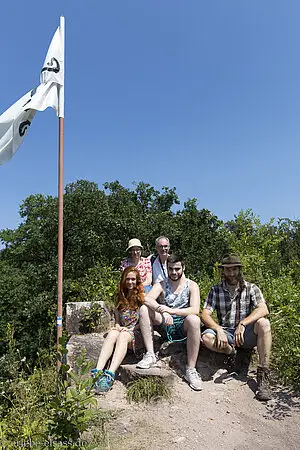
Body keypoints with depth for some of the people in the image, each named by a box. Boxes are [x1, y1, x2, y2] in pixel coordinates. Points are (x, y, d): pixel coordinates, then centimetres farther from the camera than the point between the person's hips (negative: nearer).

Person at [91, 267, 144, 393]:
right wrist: (118, 326, -3)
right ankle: (98, 371, -44)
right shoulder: (120, 296, 16)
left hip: (136, 331, -4)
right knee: (112, 334, -30)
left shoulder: (142, 296, 1)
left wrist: (131, 329, -12)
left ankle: (110, 375, -50)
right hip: (122, 329, 4)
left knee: (123, 336, -35)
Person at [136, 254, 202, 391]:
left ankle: (190, 370, -26)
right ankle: (150, 355, -17)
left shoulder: (191, 286, -1)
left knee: (194, 319, -35)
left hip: (183, 327, -2)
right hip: (165, 326, 3)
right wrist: (161, 309, -36)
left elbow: (195, 310, -17)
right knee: (144, 309, -17)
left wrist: (172, 311, -30)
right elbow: (147, 299, -16)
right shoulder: (162, 285, 4)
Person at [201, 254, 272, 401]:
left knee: (263, 323, -31)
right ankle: (232, 351, -2)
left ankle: (263, 375, -24)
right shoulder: (215, 290, 3)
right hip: (226, 333, 0)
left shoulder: (251, 288, 0)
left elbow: (263, 310, -16)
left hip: (247, 334, 0)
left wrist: (242, 323, -31)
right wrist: (219, 330, -25)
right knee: (207, 338, -30)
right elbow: (205, 315, -6)